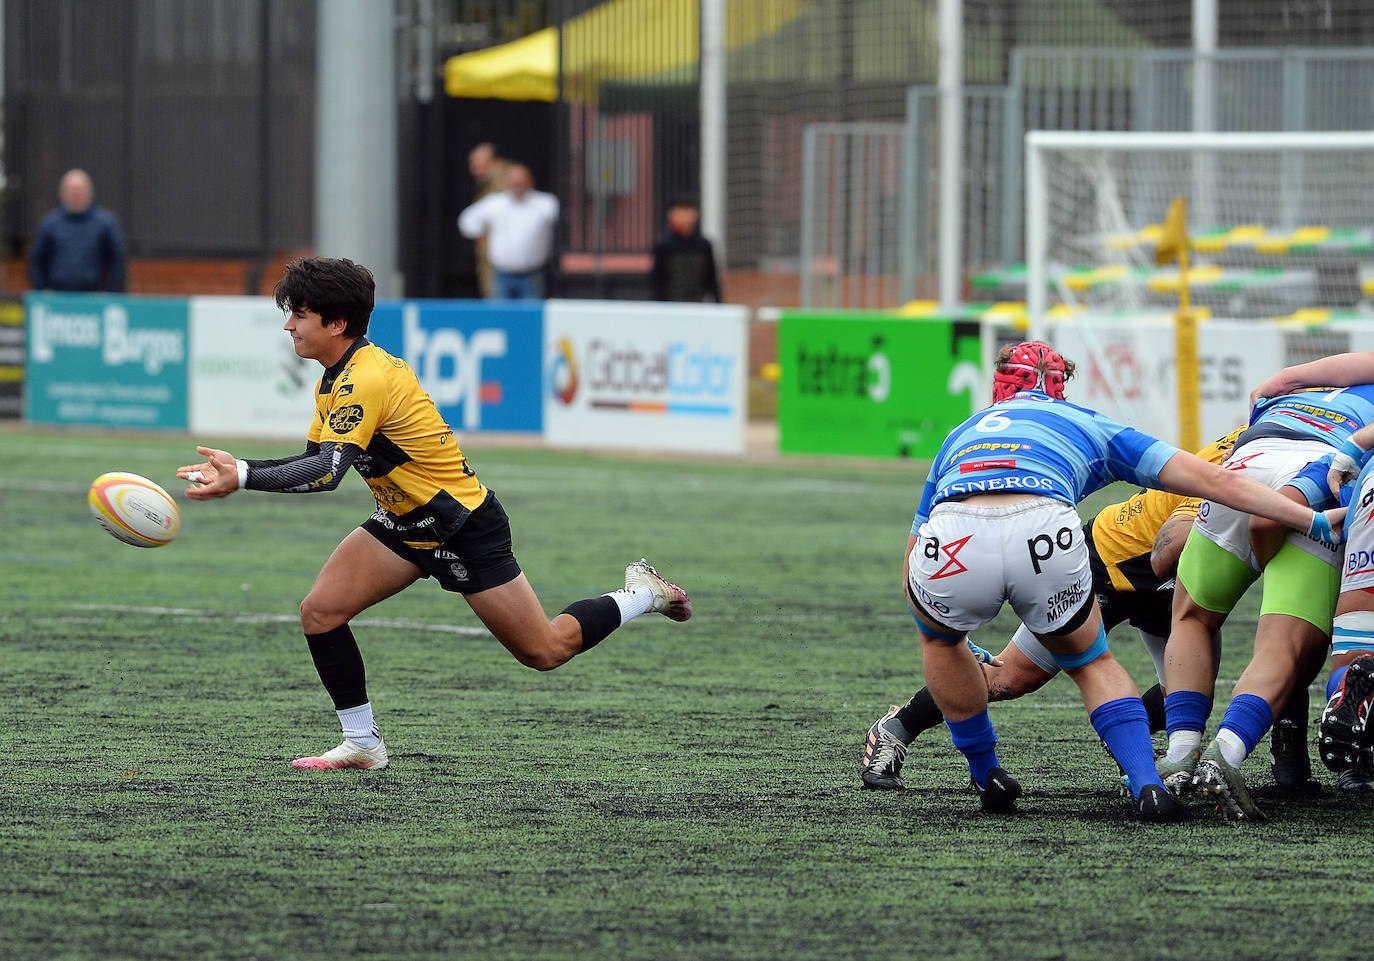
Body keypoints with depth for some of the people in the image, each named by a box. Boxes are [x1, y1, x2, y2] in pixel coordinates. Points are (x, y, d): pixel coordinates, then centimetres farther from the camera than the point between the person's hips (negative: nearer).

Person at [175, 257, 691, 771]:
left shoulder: (365, 381, -28)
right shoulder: (337, 379, 3)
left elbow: (326, 473, -36)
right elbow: (313, 461, 7)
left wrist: (243, 478, -38)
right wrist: (238, 467, -6)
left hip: (466, 527, -9)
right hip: (404, 523, 9)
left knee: (545, 651, 2)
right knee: (319, 612, -8)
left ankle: (643, 594, 25)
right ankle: (363, 743, 3)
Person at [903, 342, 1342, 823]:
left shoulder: (960, 435, 40)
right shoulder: (1085, 423, 36)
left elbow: (913, 576, 41)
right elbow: (1217, 481, 29)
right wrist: (1316, 521, 34)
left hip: (952, 539, 1)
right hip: (1046, 537, 0)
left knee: (939, 636, 37)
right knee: (1093, 662, 28)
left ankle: (987, 777, 37)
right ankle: (1148, 786, 7)